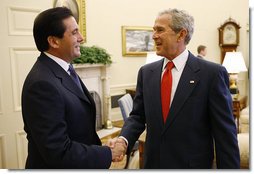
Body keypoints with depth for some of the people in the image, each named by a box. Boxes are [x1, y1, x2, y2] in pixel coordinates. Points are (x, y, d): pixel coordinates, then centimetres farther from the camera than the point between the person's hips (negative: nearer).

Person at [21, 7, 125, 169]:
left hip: (79, 163, 8)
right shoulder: (42, 83, -27)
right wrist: (109, 153, -18)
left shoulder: (63, 69, 1)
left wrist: (101, 147, -1)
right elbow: (59, 153, -27)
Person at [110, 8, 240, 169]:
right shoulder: (146, 72, 2)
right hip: (153, 162, 4)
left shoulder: (212, 73, -11)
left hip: (193, 164, -4)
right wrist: (124, 139, -15)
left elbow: (225, 131, -10)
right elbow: (138, 115, 3)